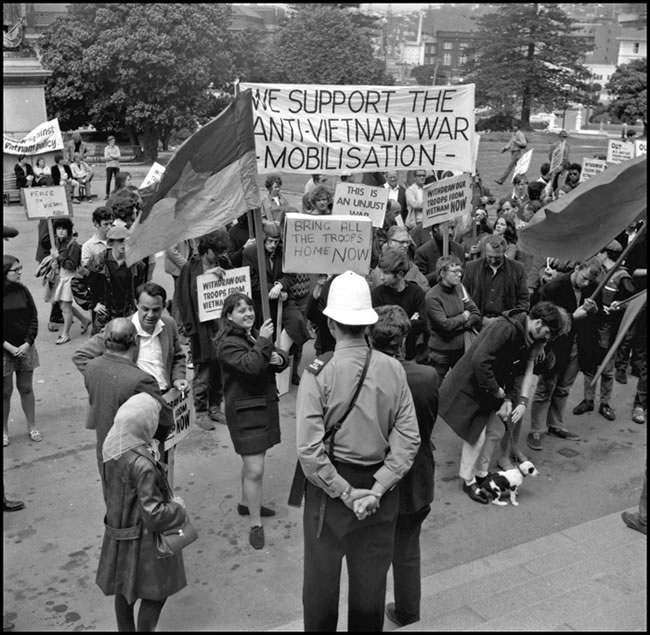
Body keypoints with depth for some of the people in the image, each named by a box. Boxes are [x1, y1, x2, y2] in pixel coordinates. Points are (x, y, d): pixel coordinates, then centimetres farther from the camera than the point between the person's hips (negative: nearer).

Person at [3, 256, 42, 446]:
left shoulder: (22, 290, -1)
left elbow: (33, 319, 1)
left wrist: (27, 343, -9)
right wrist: (10, 347, -17)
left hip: (25, 347, 3)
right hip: (5, 351, -3)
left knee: (26, 388, 13)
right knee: (6, 391, 7)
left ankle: (32, 427, 25)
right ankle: (4, 430, 23)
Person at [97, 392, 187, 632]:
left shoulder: (111, 448, -10)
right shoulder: (142, 464, -33)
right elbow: (154, 515, -28)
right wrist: (178, 508, -11)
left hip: (118, 532, 8)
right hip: (143, 540, -8)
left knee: (124, 590, 25)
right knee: (156, 593, 13)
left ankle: (125, 629, 43)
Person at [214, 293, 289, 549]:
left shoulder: (256, 335, 10)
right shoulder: (228, 343, -15)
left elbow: (281, 357, 9)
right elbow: (251, 365, -30)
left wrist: (279, 358, -13)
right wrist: (263, 341, -22)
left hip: (266, 406, 8)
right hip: (245, 411, -8)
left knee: (253, 461, 23)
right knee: (255, 470, -8)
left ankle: (247, 503, 43)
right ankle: (255, 524, 3)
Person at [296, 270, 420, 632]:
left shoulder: (318, 373, -17)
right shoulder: (393, 369, -9)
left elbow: (309, 449, -22)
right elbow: (408, 440, -12)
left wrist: (345, 493, -14)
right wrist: (377, 489, -12)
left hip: (329, 488, -2)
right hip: (378, 486, 3)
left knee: (322, 578, 18)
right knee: (371, 579, 20)